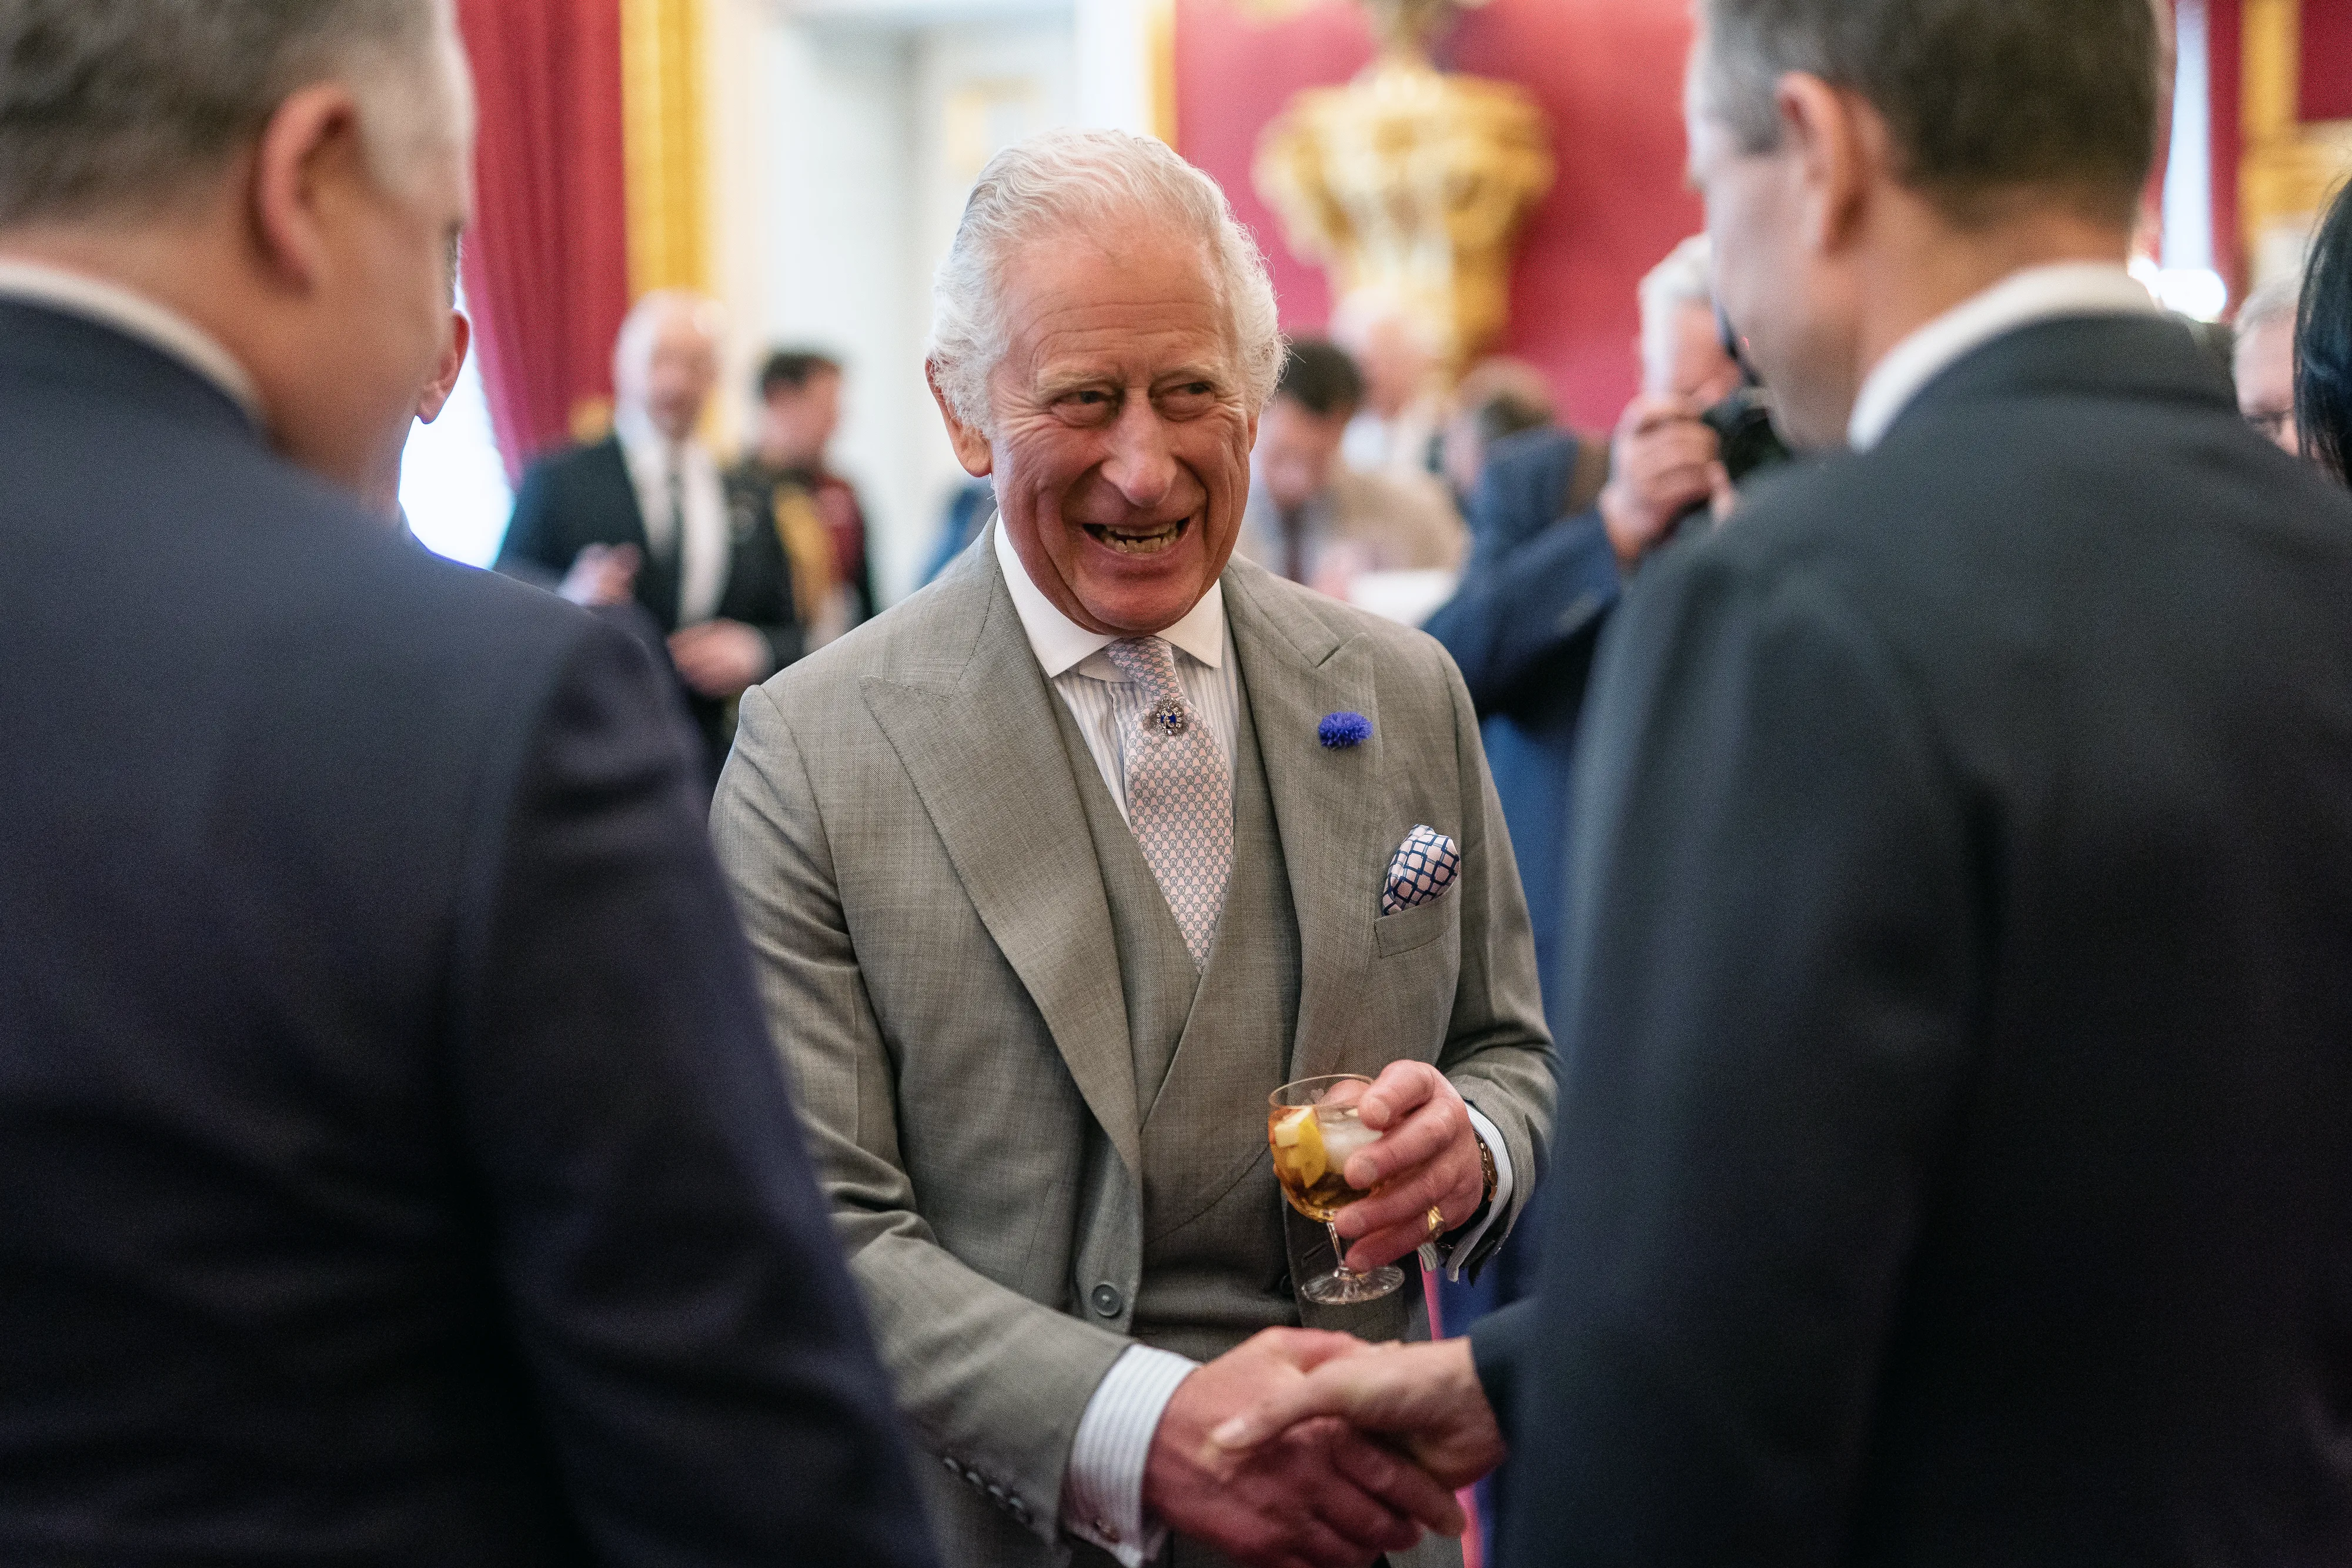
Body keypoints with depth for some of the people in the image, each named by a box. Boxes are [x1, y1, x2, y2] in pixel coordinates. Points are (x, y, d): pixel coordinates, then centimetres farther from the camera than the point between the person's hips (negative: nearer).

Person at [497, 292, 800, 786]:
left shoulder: (751, 500, 13)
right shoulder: (557, 482, 2)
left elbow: (791, 638, 16)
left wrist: (755, 653, -6)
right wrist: (568, 602, -20)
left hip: (718, 773, 3)